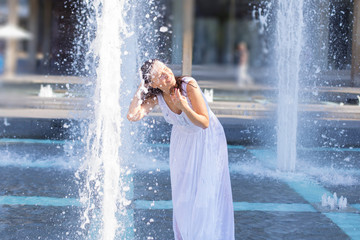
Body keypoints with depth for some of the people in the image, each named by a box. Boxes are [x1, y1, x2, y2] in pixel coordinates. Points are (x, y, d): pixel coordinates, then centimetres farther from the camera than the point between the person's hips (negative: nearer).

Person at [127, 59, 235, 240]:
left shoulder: (188, 85, -30)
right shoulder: (156, 96, -18)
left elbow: (204, 123, -29)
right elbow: (132, 116, -31)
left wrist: (184, 107, -43)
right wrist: (141, 89, -27)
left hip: (207, 139, -4)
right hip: (182, 142, 4)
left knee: (208, 193, -5)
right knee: (183, 193, 10)